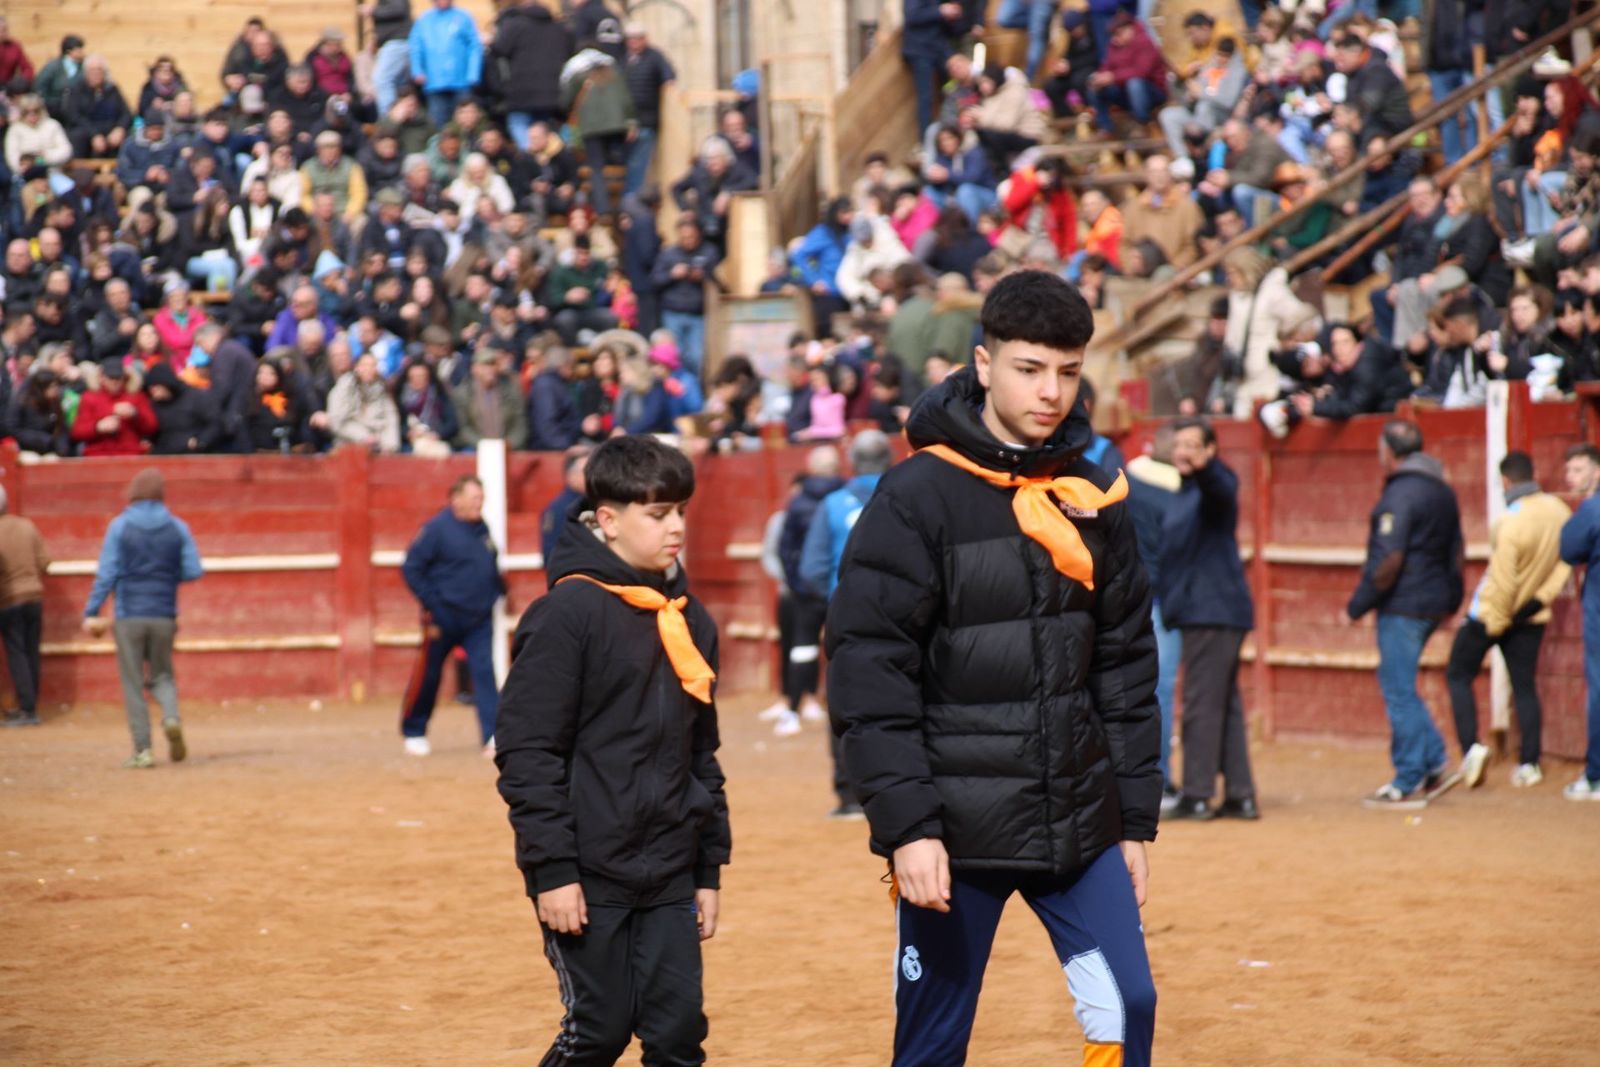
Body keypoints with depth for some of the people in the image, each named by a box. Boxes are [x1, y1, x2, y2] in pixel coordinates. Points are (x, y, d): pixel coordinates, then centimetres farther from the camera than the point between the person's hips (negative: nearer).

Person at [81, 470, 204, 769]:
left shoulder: (119, 527, -3)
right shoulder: (177, 528, 2)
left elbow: (106, 573, -7)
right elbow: (194, 571, 0)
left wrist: (91, 613, -4)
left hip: (128, 615, -2)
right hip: (164, 615, 2)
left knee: (133, 682, 4)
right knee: (161, 675, 16)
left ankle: (142, 750, 0)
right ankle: (171, 716, -14)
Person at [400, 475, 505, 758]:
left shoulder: (482, 530, 8)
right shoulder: (437, 528, -11)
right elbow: (411, 568, -10)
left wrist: (501, 588, 7)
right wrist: (430, 605, -13)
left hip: (479, 618, 4)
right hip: (444, 618, -4)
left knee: (484, 672, -7)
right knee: (428, 675, 7)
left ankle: (494, 737, -12)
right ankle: (413, 733, 25)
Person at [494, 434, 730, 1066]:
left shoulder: (690, 621, 11)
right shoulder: (568, 612, -10)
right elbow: (527, 752, -13)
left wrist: (709, 868, 16)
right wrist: (552, 869, -16)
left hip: (669, 877, 6)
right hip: (589, 875, -6)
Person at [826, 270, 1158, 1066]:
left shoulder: (1094, 499, 8)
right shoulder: (918, 497, -9)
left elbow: (1125, 670, 14)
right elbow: (869, 675, -12)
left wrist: (1134, 820, 11)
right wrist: (906, 826, -17)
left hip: (1078, 823, 5)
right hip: (957, 834, -5)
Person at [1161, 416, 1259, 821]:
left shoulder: (1215, 484, -9)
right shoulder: (1185, 492, 20)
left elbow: (1220, 486, -35)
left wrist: (1202, 467, -55)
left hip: (1213, 610, -10)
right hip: (1201, 609, 10)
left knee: (1202, 704, -9)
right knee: (1225, 704, 10)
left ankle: (1198, 796, -9)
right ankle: (1240, 795, 12)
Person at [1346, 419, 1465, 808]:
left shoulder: (1400, 494, -16)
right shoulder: (1443, 491, 13)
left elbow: (1389, 560, -21)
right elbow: (1457, 550, 20)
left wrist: (1358, 603, -13)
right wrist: (1451, 599, 28)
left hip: (1402, 604, -9)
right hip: (1433, 601, 9)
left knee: (1399, 690, -3)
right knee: (1400, 685, 19)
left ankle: (1409, 783, -2)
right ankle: (1432, 760, 16)